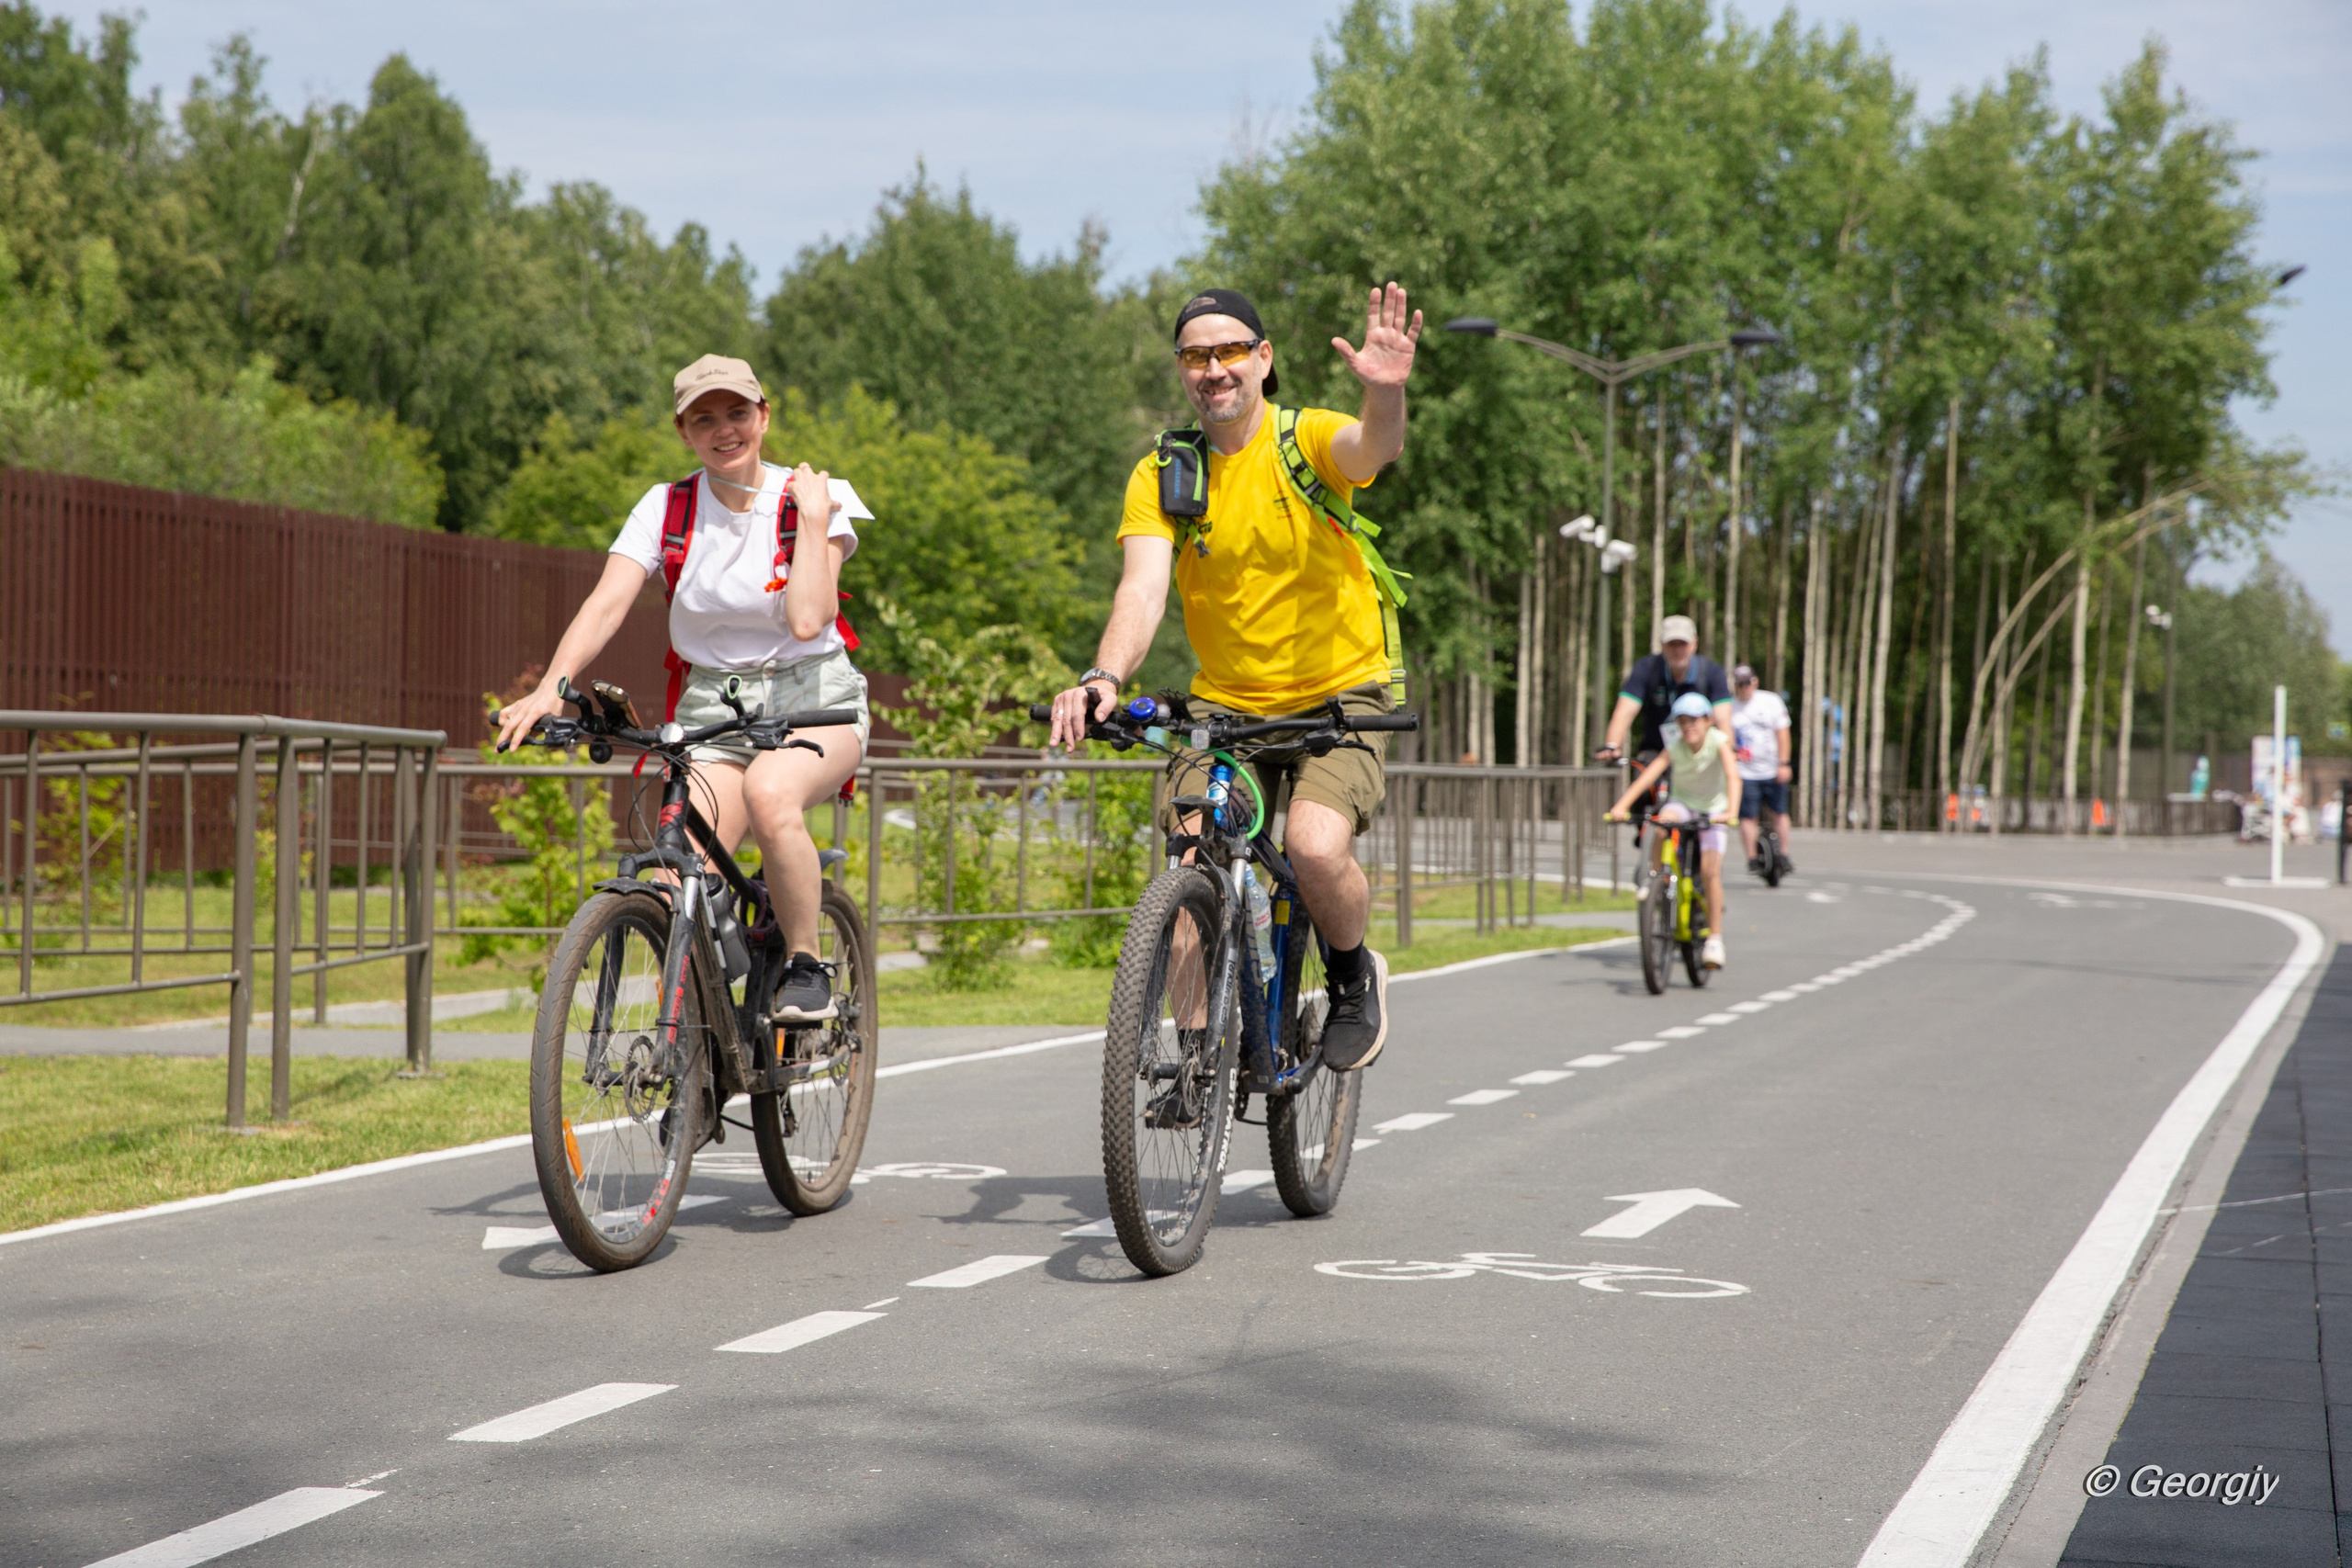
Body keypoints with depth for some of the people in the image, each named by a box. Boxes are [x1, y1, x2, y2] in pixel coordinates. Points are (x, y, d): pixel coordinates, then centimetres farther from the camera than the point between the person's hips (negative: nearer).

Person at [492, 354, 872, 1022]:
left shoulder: (818, 498, -6)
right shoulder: (667, 507, 0)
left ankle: (806, 968, -18)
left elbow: (807, 619, -21)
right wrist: (551, 687, -31)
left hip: (815, 700, -2)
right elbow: (607, 603, -16)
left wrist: (813, 516, -17)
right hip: (711, 708, 3)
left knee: (770, 793, -37)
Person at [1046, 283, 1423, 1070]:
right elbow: (1143, 585, -19)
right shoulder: (1162, 474, -5)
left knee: (1316, 847, -26)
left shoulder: (1308, 441, -11)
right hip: (1224, 703, 3)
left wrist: (1386, 392, -59)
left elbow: (1372, 449, -34)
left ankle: (1356, 974, 6)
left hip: (1337, 693, -3)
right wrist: (1105, 678, -38)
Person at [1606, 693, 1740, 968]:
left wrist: (1731, 811, -50)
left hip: (1712, 809, -2)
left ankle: (1715, 939, -7)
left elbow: (1733, 776, -33)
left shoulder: (1718, 741, -19)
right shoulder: (1674, 746, -15)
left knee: (1709, 872, -17)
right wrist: (1622, 805, -41)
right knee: (1663, 824, -34)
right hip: (1682, 803, 2)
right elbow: (1649, 774, -28)